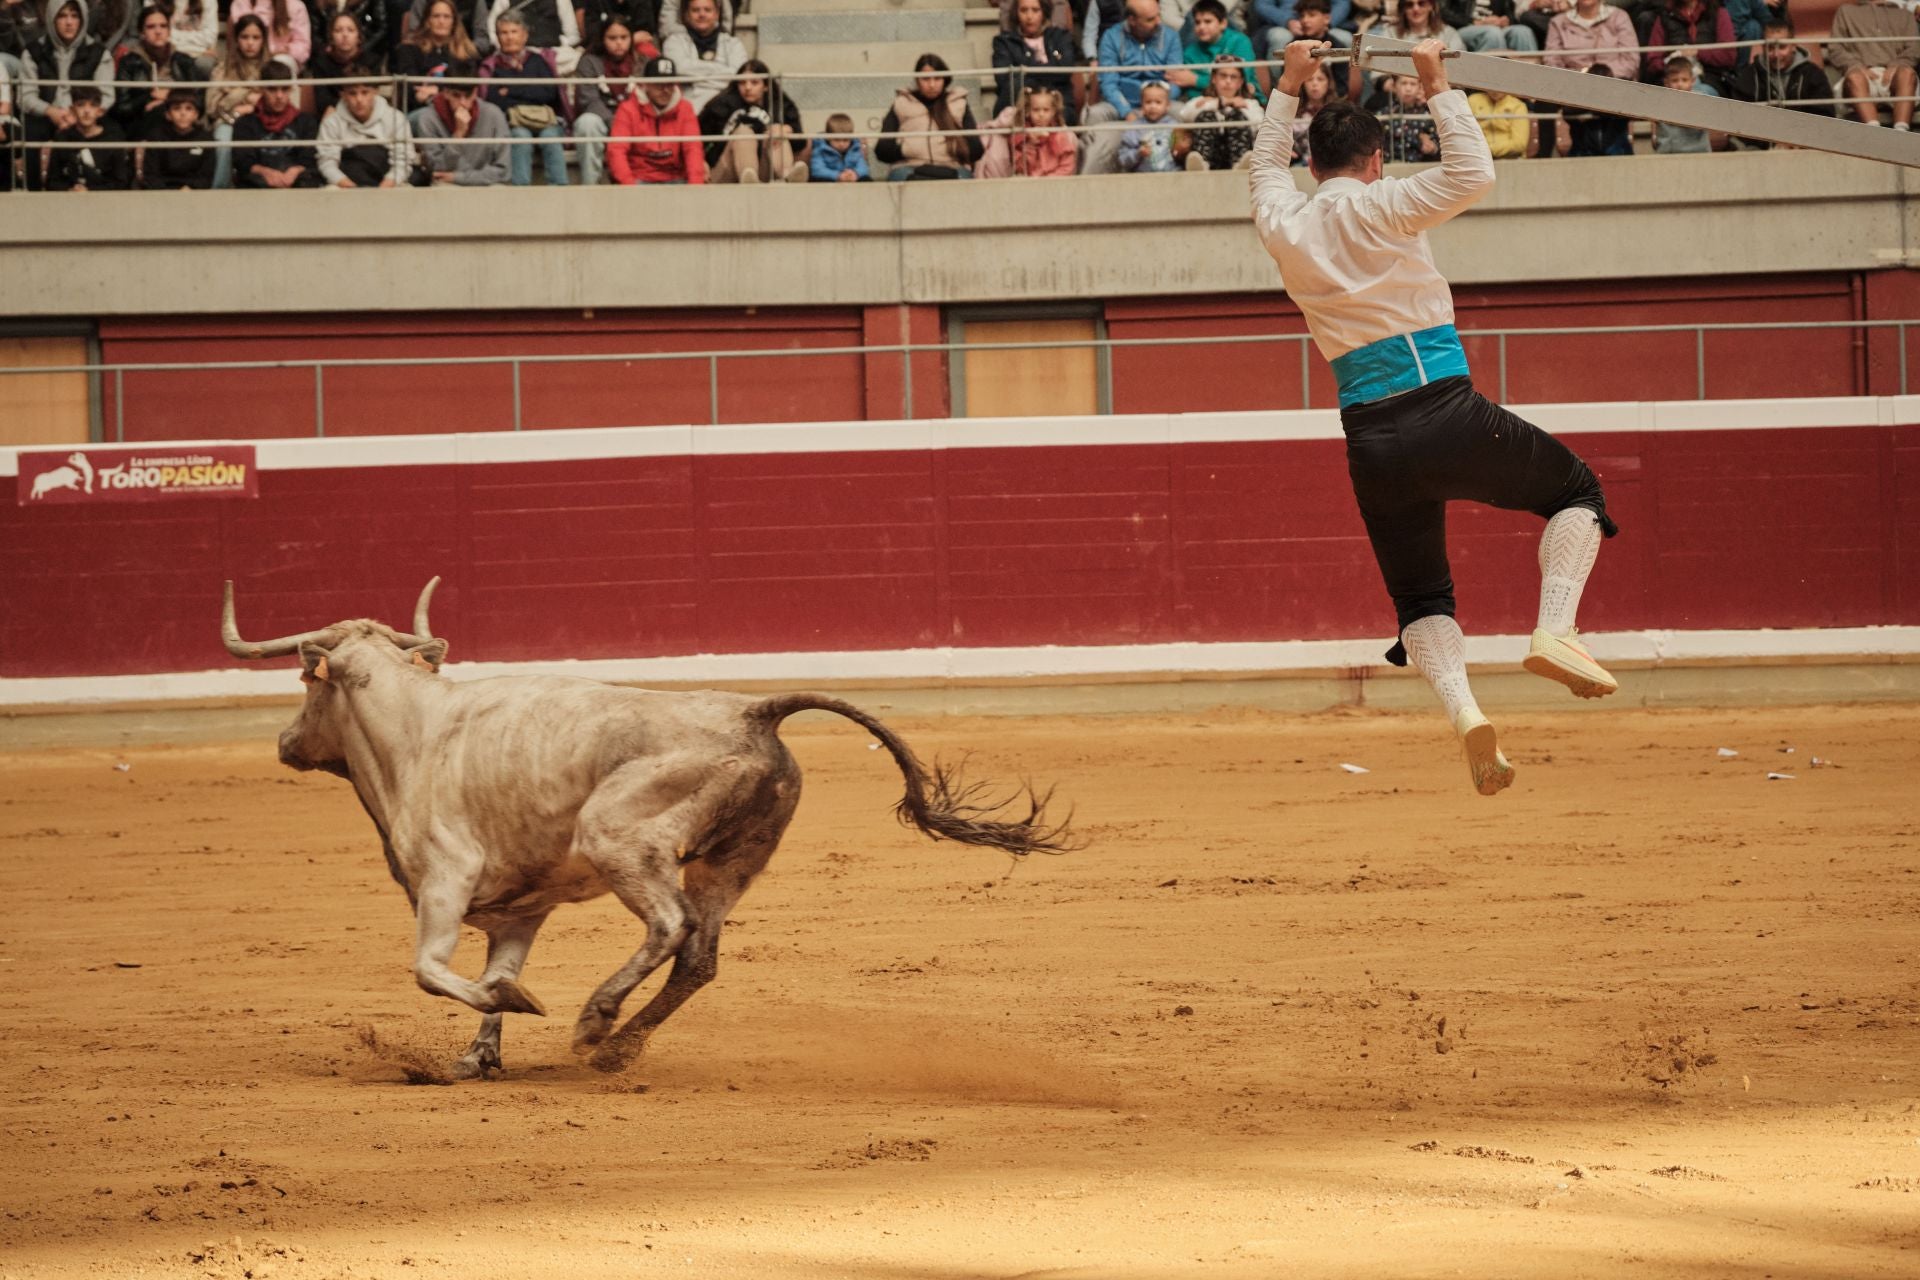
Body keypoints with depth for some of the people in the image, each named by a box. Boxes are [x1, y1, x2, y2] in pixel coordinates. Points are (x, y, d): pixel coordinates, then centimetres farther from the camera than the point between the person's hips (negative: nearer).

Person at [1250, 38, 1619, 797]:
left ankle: (1463, 712, -15)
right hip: (1445, 415, -4)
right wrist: (1436, 88, -4)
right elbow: (1473, 173, -11)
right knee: (1574, 489, 15)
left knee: (1420, 598, 11)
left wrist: (1289, 87, 37)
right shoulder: (1378, 208, -6)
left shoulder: (1282, 224, 8)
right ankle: (1554, 632, -6)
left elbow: (1267, 165, 30)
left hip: (1372, 444, 4)